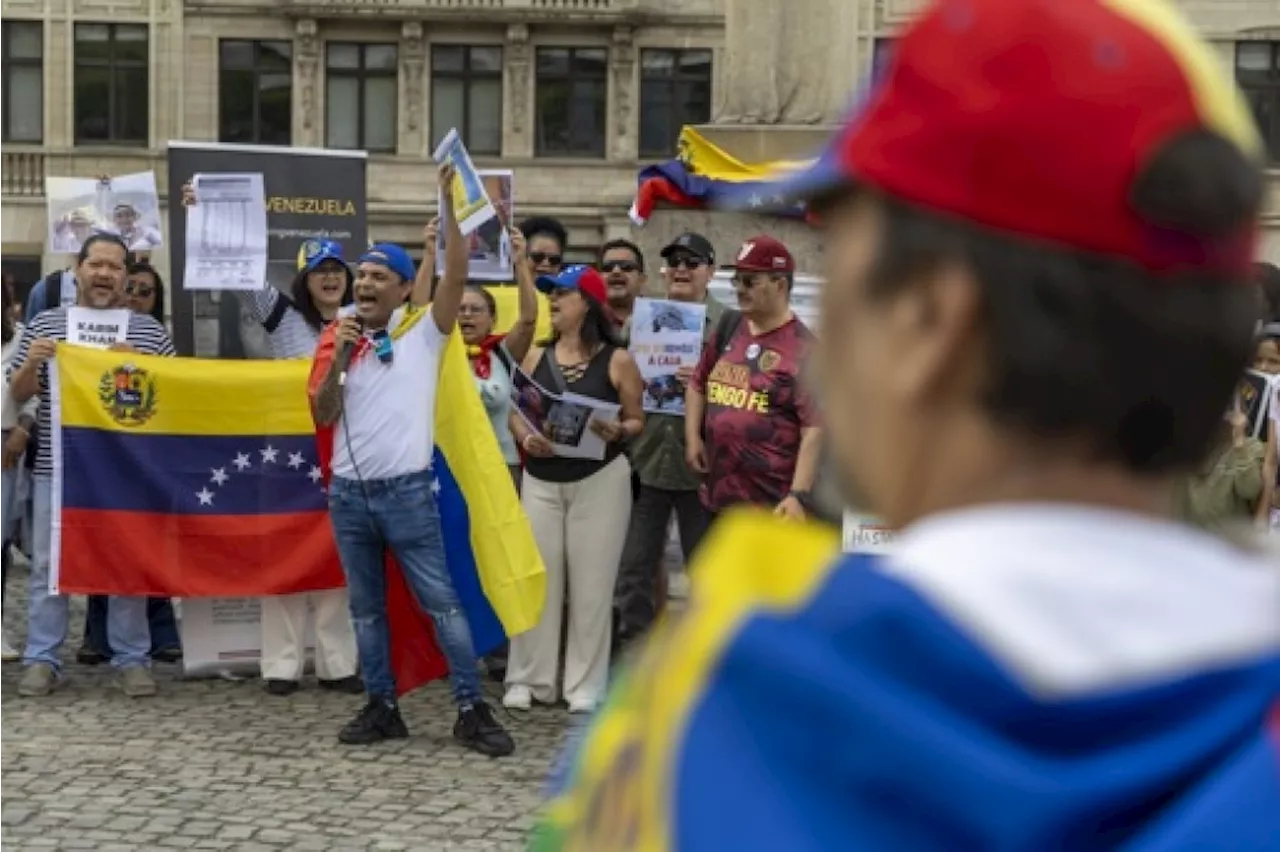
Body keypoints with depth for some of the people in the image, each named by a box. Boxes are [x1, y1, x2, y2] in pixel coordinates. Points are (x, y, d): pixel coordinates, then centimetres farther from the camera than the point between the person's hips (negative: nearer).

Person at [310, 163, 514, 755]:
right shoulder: (339, 341, 9)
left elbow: (457, 274, -14)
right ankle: (382, 707, 22)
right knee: (366, 609, 11)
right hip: (348, 493, 4)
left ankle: (471, 709, 4)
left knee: (442, 603, -1)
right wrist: (338, 361, -11)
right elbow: (322, 417, 2)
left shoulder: (423, 332, -1)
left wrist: (449, 205, -20)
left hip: (408, 491, -4)